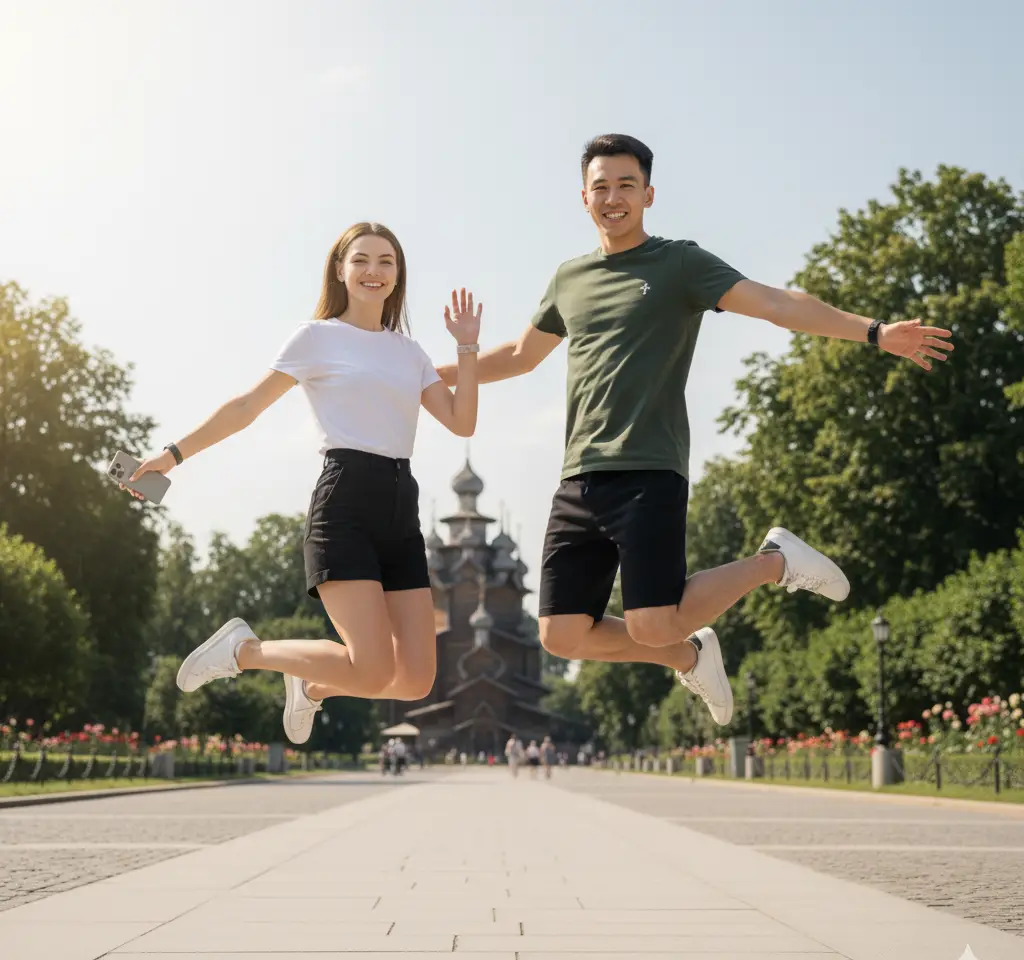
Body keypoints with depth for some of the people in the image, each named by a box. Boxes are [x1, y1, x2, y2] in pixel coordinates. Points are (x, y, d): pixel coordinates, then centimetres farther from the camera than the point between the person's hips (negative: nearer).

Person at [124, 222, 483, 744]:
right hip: (344, 503, -6)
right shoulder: (318, 336, 6)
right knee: (372, 673, -18)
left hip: (402, 508, 6)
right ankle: (243, 649, 6)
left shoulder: (409, 352, 20)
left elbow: (462, 423, 10)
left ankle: (312, 686, 26)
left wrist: (467, 346, 6)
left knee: (416, 680, -4)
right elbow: (247, 407, 5)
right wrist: (174, 454, 1)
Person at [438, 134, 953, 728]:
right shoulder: (570, 278, 17)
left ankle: (775, 562, 11)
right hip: (579, 480, 5)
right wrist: (432, 374, 34)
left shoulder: (680, 263, 2)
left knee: (652, 627, -16)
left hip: (648, 475, -5)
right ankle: (689, 655, 25)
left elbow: (775, 303, -9)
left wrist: (872, 331, -21)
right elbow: (522, 355, 32)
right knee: (564, 635, -2)